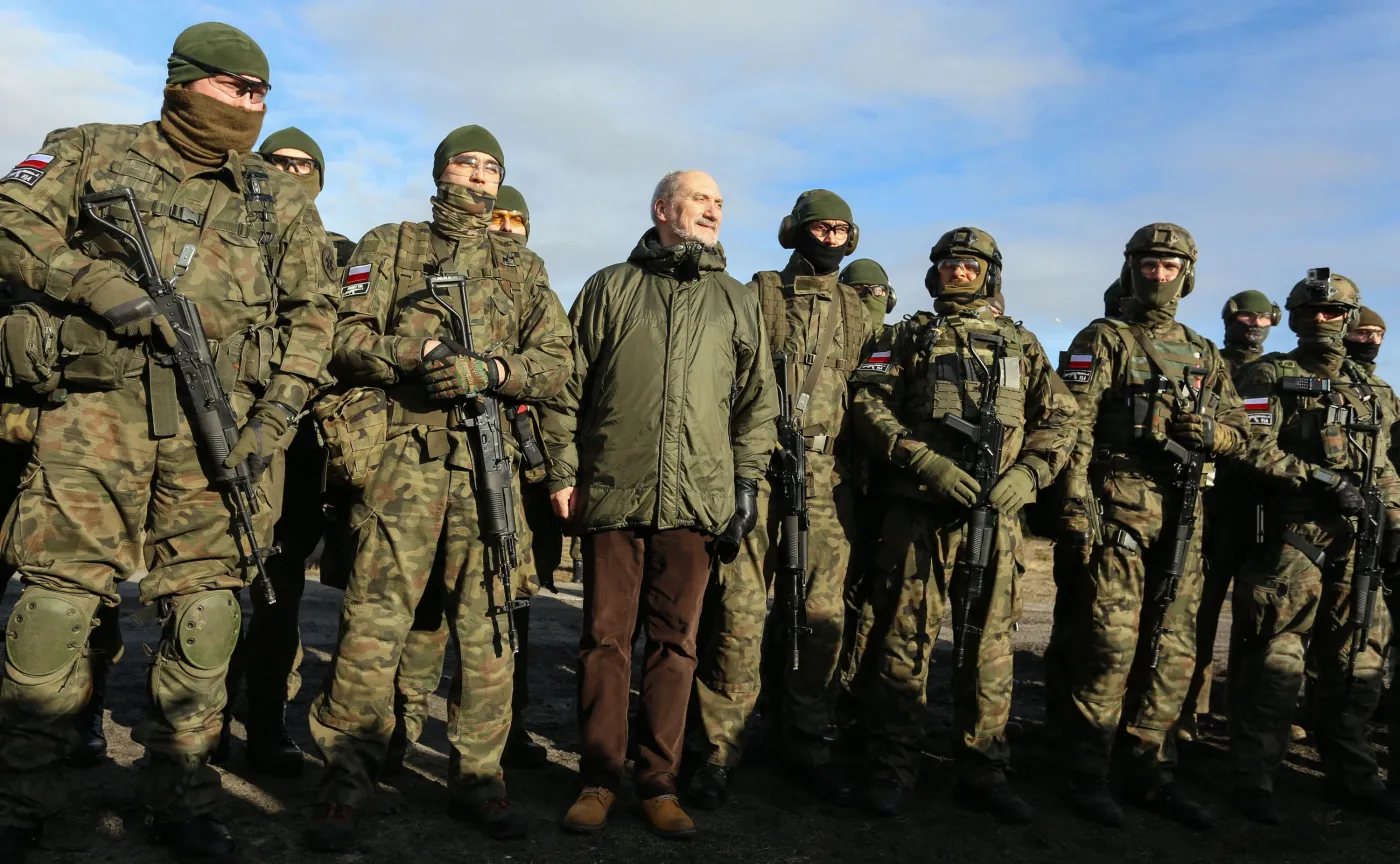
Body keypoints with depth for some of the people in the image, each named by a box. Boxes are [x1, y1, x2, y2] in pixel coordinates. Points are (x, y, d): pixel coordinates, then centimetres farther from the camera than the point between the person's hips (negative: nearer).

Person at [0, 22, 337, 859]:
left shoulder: (282, 199, 16)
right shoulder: (98, 152, 13)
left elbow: (312, 310, 12)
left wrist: (278, 415, 1)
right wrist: (99, 284, -11)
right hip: (101, 415, -1)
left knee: (205, 618, 1)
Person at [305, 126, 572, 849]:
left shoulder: (524, 268, 20)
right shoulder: (390, 245, 15)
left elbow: (555, 365, 10)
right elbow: (344, 336, 3)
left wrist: (490, 370, -9)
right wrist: (419, 352, -14)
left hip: (491, 464, 2)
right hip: (403, 456, -2)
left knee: (487, 622, 4)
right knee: (374, 620, -5)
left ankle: (478, 776, 16)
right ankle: (346, 780, 6)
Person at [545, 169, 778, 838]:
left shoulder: (739, 303, 15)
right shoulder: (609, 288, 11)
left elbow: (759, 402, 13)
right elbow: (569, 386, 8)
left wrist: (747, 482, 5)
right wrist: (563, 470, 1)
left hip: (696, 500, 1)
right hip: (612, 492, -1)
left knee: (676, 640, 5)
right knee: (605, 637, 4)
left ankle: (659, 782, 17)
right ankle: (599, 778, 17)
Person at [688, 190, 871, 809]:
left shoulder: (856, 310, 18)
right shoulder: (759, 294, 6)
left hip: (825, 477, 4)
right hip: (755, 470, -3)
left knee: (821, 615, 5)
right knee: (741, 612, -5)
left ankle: (807, 750, 18)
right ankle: (719, 752, 5)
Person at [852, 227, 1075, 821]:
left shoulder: (1022, 344, 16)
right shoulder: (908, 337, 10)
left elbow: (1058, 419, 12)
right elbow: (870, 406, -2)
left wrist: (1028, 473, -6)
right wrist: (927, 463, -14)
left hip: (995, 516, 2)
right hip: (917, 511, -2)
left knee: (988, 643, 8)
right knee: (905, 639, 1)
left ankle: (983, 773, 20)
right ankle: (892, 769, 13)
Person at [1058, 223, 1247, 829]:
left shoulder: (1203, 355, 20)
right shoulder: (1103, 340, 4)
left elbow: (1237, 434, 21)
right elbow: (1076, 426, -7)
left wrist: (1211, 431, -3)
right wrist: (1077, 501, -17)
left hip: (1183, 513, 6)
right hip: (1119, 504, -5)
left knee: (1173, 649, 7)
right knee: (1111, 641, -7)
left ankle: (1151, 773, 19)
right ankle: (1088, 774, 3)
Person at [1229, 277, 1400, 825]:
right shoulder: (1270, 378, 2)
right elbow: (1257, 452, -10)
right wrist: (1327, 480, -15)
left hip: (1354, 541, 6)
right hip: (1290, 537, -6)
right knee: (1275, 661, -7)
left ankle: (1352, 778, 23)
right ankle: (1253, 778, 3)